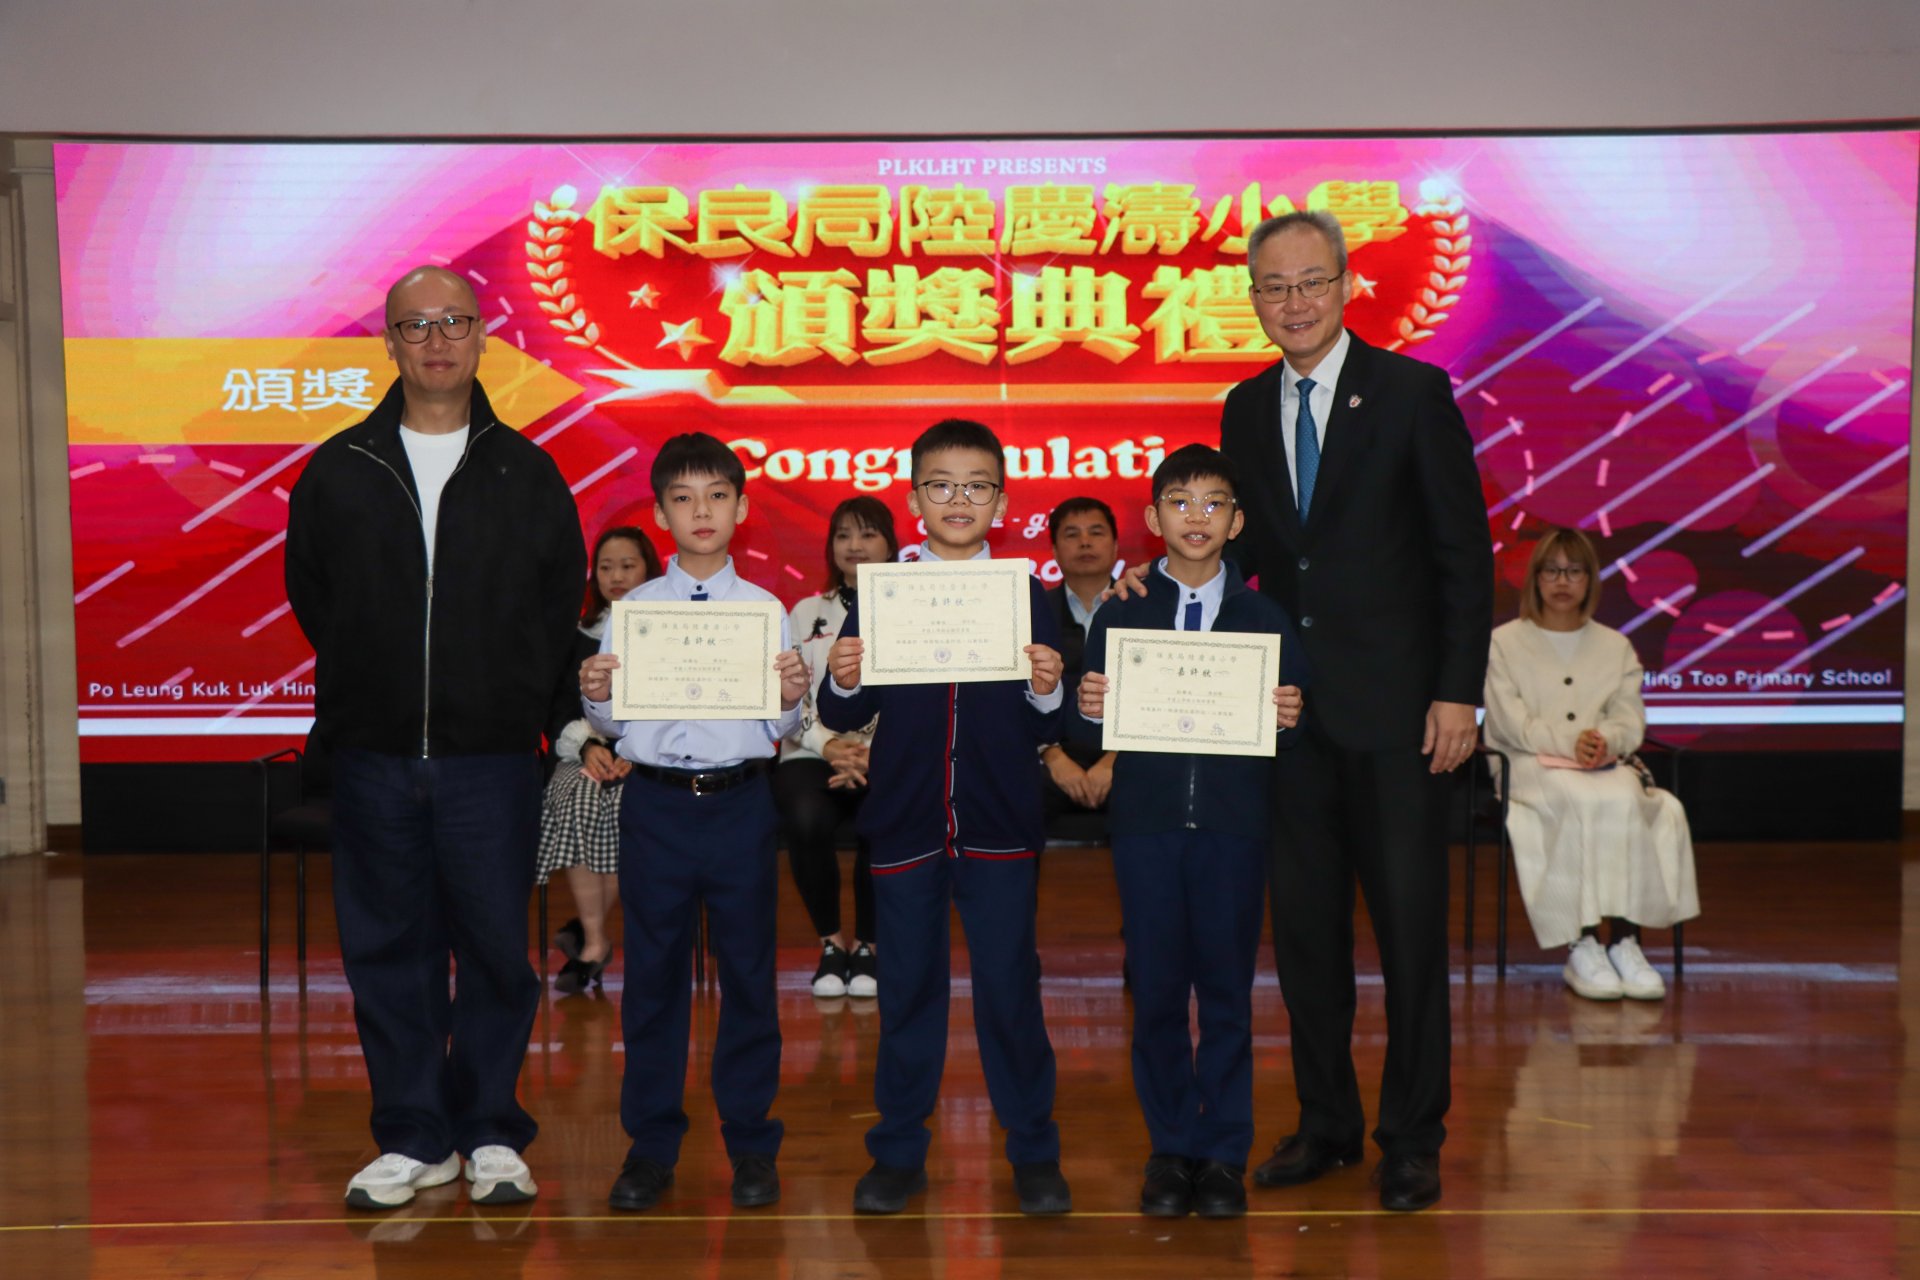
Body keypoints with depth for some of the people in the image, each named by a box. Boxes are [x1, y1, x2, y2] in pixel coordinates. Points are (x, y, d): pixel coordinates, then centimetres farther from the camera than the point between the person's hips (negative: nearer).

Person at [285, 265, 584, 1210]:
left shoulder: (526, 472, 5)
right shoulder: (337, 471, 6)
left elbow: (562, 598, 9)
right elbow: (308, 594, 14)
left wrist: (517, 700, 4)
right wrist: (366, 686, 9)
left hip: (492, 753, -1)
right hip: (372, 753, 1)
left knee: (494, 945, 4)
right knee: (386, 947, 7)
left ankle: (490, 1132, 18)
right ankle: (414, 1137, 19)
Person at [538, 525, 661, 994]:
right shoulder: (576, 637, 17)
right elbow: (556, 710, 10)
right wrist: (589, 745, -10)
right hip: (584, 755, 2)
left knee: (627, 803, -34)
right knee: (579, 798, -32)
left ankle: (587, 928, -20)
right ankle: (595, 941, -24)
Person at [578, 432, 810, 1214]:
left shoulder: (765, 609, 3)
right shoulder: (634, 608, 4)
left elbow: (780, 733, 5)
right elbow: (612, 724, 7)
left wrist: (792, 699, -15)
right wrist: (595, 697, -14)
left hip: (740, 801, 0)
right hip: (655, 801, 0)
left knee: (747, 971, 7)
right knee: (653, 973, 7)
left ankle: (752, 1144, 20)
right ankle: (650, 1146, 20)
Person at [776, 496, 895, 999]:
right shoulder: (806, 614, 17)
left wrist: (875, 752, -17)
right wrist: (829, 745, -12)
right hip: (814, 753, 1)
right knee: (807, 819, -34)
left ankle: (867, 947, -9)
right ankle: (830, 943, -8)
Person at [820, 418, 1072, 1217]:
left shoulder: (1023, 593, 2)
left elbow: (1045, 730, 1)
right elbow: (842, 716, 1)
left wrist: (1047, 692, -19)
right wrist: (843, 680, -19)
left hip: (1000, 822, 0)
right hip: (904, 820, 1)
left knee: (1009, 985, 4)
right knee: (907, 986, 9)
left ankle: (1033, 1152, 18)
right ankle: (898, 1152, 22)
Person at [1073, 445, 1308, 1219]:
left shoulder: (1265, 619, 5)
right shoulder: (1119, 615, 5)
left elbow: (1291, 730, 4)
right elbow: (1088, 724, 3)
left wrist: (1289, 718, -17)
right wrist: (1087, 711, -18)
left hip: (1233, 822, 0)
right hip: (1146, 822, 0)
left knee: (1227, 992, 5)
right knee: (1156, 990, 5)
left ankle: (1223, 1155, 16)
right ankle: (1170, 1151, 18)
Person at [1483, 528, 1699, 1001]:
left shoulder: (1615, 646, 21)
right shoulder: (1504, 643, 11)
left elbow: (1631, 720, 8)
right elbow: (1513, 724, -1)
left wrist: (1605, 742, -16)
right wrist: (1570, 741, -17)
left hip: (1605, 765, 3)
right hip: (1528, 766, -2)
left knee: (1625, 799, -34)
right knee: (1579, 801, -36)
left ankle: (1624, 941, -33)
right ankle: (1580, 948, -37)